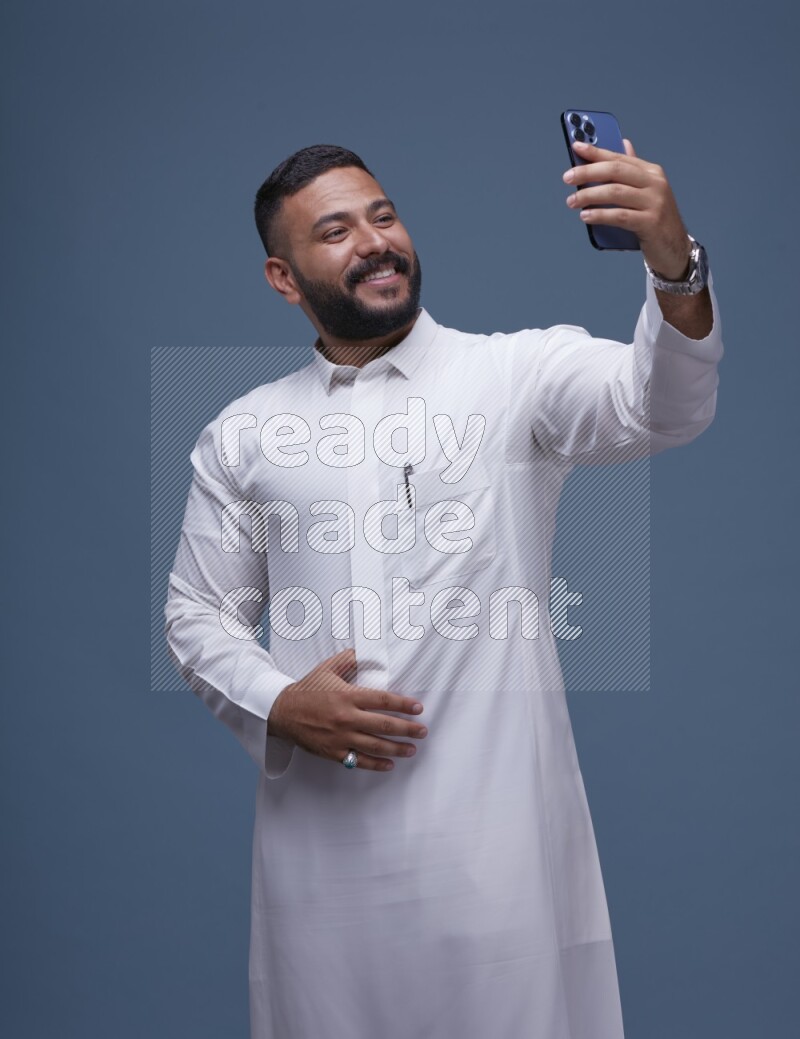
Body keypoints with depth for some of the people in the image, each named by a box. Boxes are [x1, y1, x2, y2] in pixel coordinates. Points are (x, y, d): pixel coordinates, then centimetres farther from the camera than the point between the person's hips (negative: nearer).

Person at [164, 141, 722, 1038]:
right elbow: (197, 614, 13)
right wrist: (277, 705, -7)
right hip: (321, 839, 3)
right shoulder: (244, 433, 9)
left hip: (496, 833, -2)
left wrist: (674, 267, -38)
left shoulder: (517, 375, -1)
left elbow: (659, 406, -18)